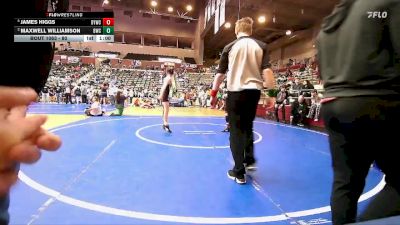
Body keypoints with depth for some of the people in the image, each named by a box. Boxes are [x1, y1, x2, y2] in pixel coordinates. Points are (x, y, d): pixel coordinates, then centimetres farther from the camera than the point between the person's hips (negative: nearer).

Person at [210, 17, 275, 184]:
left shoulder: (230, 47, 1)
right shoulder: (261, 46, 5)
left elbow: (220, 73, 2)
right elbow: (267, 70, -4)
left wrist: (214, 94, 12)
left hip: (236, 92, -3)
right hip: (254, 91, 3)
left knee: (236, 130, 4)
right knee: (248, 126, 24)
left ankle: (239, 172, 5)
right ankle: (249, 160, 30)